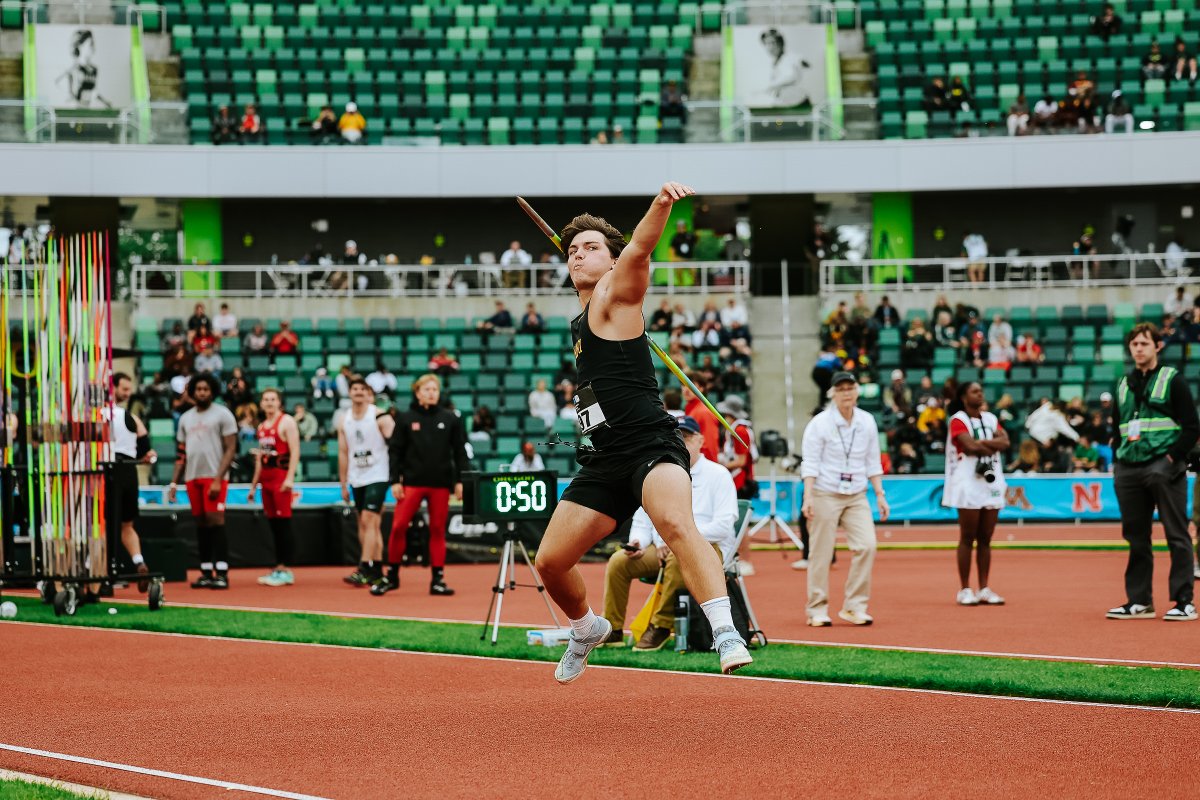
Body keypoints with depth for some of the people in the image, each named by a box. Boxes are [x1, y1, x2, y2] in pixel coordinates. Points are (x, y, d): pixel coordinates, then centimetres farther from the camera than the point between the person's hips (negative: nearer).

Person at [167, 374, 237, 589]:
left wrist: (218, 479, -15)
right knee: (201, 525, 6)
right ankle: (206, 573, 10)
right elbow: (182, 454, 20)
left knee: (215, 522, -12)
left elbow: (230, 449, -6)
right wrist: (174, 482, 11)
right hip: (192, 478, 5)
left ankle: (222, 574, -13)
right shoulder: (186, 418, 16)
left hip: (214, 477, -5)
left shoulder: (222, 414, 0)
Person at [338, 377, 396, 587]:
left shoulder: (380, 417, -7)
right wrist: (343, 484, 11)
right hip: (356, 479, 6)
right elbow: (343, 453, 12)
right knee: (364, 524, 8)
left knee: (369, 521, -15)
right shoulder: (344, 420, 8)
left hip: (377, 477, -6)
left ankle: (364, 570, -19)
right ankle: (376, 570, 14)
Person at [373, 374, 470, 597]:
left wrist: (460, 481, -1)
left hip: (441, 483, 1)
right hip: (412, 482, -1)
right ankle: (391, 575, 5)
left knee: (438, 530, 4)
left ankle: (438, 579, 9)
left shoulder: (451, 419, 5)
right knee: (398, 526, -8)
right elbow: (395, 451, 4)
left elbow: (460, 451, 6)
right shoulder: (405, 419, 3)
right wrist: (395, 480, -4)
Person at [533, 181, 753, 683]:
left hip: (651, 445, -8)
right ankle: (587, 630, 36)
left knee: (676, 524, -35)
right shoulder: (582, 321, 23)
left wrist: (661, 204, -38)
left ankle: (727, 634, -47)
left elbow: (638, 250, -21)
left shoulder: (614, 298, 1)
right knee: (551, 561, 7)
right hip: (605, 459, 8)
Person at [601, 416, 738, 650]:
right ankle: (612, 632, -12)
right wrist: (637, 543, -7)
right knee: (619, 561, -18)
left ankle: (661, 626, -30)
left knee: (678, 556, -39)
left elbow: (724, 525, -12)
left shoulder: (718, 475, 0)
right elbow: (642, 520, 17)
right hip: (661, 550, 5)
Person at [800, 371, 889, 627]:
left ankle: (854, 606, -3)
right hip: (825, 495, -4)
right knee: (821, 553, -4)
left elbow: (873, 462, 14)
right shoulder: (820, 423, -5)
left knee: (866, 545, -11)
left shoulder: (867, 422, 7)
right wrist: (808, 497, -16)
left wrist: (880, 494, 9)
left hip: (857, 497, 4)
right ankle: (817, 610, 7)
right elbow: (810, 463, -7)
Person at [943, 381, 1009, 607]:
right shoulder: (958, 420, -5)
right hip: (968, 484, -6)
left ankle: (984, 589, 9)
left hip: (992, 483, 6)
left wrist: (981, 442, -12)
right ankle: (965, 590, 0)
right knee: (968, 539, -4)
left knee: (985, 539, 6)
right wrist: (993, 447, -5)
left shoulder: (990, 418, 14)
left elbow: (1004, 442, -2)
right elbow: (970, 446, -19)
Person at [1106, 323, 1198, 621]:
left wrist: (1172, 458, -12)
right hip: (1129, 470, 6)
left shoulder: (1173, 380, 0)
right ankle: (1139, 602, 13)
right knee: (1136, 537, 8)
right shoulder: (1124, 385, 17)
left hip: (1163, 467, -6)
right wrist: (1119, 459, 12)